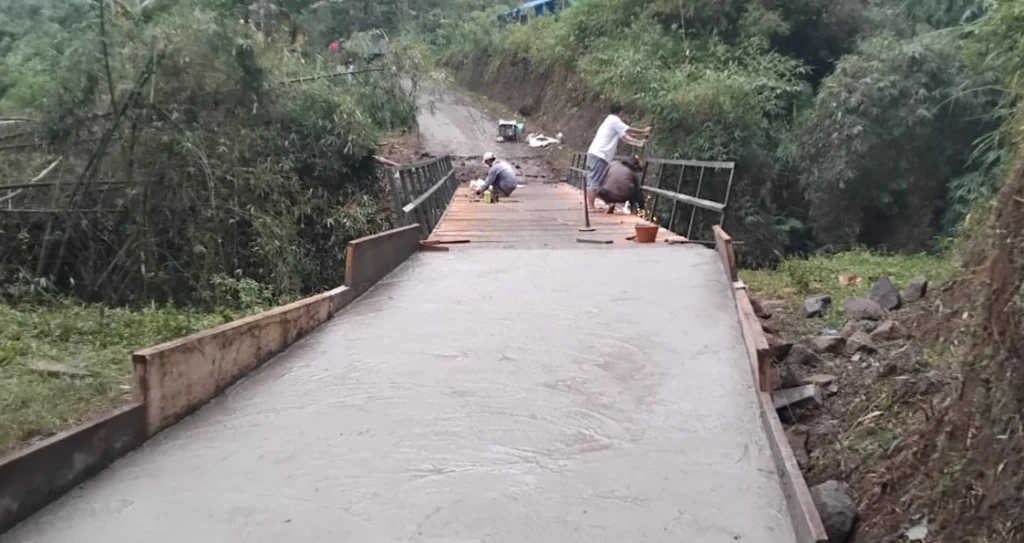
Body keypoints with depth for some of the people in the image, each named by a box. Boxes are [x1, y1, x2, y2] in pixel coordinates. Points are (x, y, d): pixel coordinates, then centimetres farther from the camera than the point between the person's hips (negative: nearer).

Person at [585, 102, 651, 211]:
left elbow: (625, 136, 25)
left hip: (595, 153, 10)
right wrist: (644, 131, 9)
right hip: (599, 155, -10)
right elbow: (630, 131, -6)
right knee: (594, 182, -10)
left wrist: (640, 142, 23)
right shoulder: (615, 120, -5)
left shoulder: (610, 121, 25)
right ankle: (590, 206, -11)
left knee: (592, 180, 9)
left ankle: (589, 204, 10)